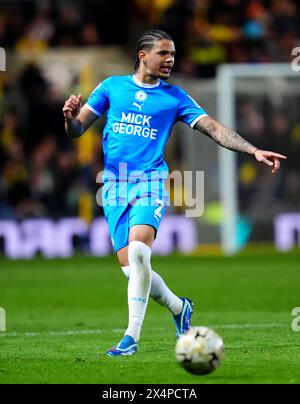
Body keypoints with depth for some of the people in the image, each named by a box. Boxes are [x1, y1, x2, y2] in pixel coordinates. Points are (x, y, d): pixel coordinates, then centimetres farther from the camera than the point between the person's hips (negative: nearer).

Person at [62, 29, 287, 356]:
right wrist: (71, 117, -15)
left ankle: (131, 336, -20)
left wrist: (254, 151, -6)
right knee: (130, 268, -7)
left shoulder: (174, 97, 8)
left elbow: (214, 128, 5)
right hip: (114, 185, 2)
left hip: (150, 182, -2)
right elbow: (76, 130, 9)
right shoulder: (112, 86, 9)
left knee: (138, 251, -27)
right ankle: (178, 307, 22)